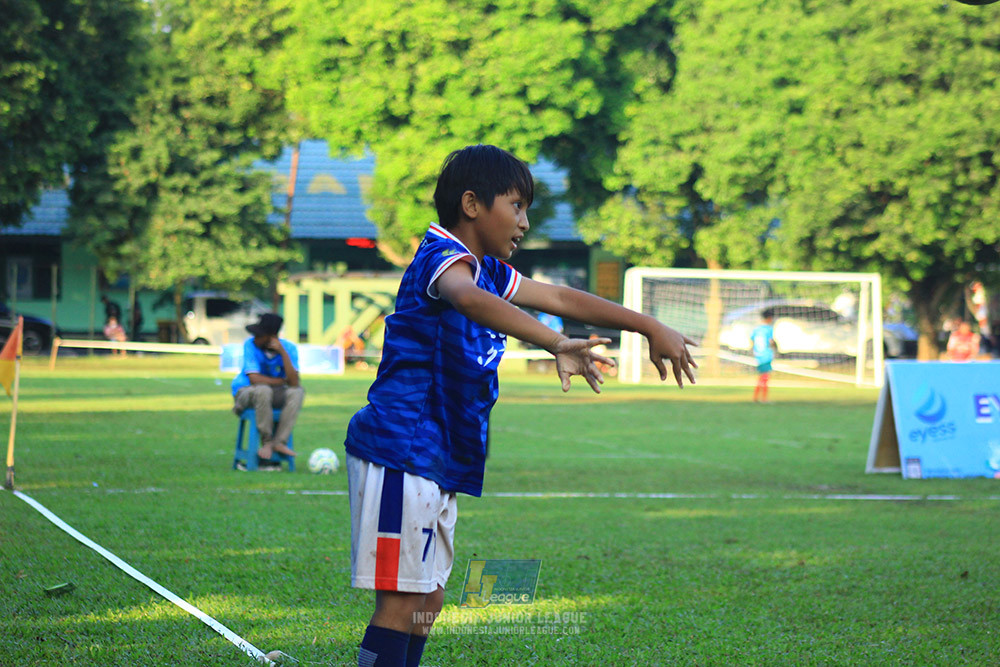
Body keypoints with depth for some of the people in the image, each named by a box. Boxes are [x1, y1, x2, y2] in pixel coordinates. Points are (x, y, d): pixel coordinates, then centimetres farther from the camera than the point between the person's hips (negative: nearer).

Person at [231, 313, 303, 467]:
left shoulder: (289, 348, -8)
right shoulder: (250, 345, -15)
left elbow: (294, 382, -21)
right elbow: (254, 379, -23)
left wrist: (282, 352, -27)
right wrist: (282, 381, -15)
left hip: (275, 394, 3)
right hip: (245, 392, -3)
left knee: (297, 391, -24)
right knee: (263, 390, -37)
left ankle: (279, 442, -27)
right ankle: (266, 442, -22)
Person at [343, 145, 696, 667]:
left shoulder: (487, 270, 17)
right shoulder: (443, 255, -13)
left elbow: (562, 299, 24)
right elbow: (468, 298, -37)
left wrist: (650, 328, 18)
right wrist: (555, 344, -49)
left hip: (437, 464, 10)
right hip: (400, 452, -10)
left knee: (426, 599, 13)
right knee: (403, 600, -12)